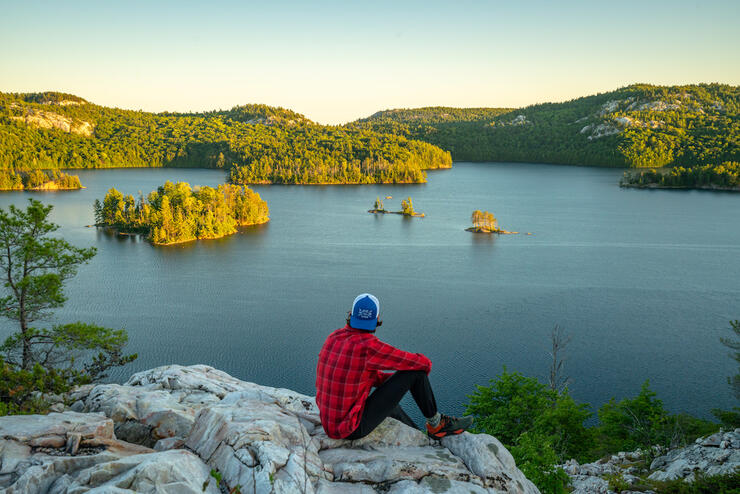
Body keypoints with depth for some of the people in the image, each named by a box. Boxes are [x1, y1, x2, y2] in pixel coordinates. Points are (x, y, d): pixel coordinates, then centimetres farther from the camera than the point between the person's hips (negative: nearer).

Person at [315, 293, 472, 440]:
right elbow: (423, 363, -11)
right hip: (353, 429, -8)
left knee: (390, 404, 36)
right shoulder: (370, 346, -21)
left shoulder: (334, 338, 5)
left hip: (331, 426, 8)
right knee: (415, 371, -6)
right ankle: (436, 424, 16)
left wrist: (398, 380, 15)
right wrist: (420, 379, 13)